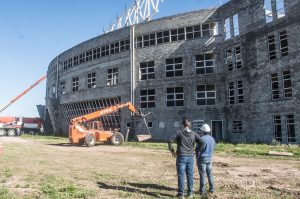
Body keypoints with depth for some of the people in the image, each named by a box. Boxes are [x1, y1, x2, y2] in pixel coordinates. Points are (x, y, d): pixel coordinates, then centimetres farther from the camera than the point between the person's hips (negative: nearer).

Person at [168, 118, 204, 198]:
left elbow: (170, 140, -12)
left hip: (181, 157, -3)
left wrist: (172, 151, -2)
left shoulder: (179, 132, -6)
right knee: (190, 175, 11)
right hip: (190, 157, 3)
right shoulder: (194, 134, 1)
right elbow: (201, 143, -5)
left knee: (181, 175, 3)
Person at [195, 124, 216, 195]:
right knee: (210, 174, 14)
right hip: (210, 158, 6)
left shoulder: (202, 139, -17)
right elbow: (213, 148, 11)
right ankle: (212, 189, 20)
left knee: (202, 175, 1)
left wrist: (197, 158, -4)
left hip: (202, 158, -5)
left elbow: (198, 149, -15)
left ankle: (202, 190, 6)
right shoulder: (212, 139, 2)